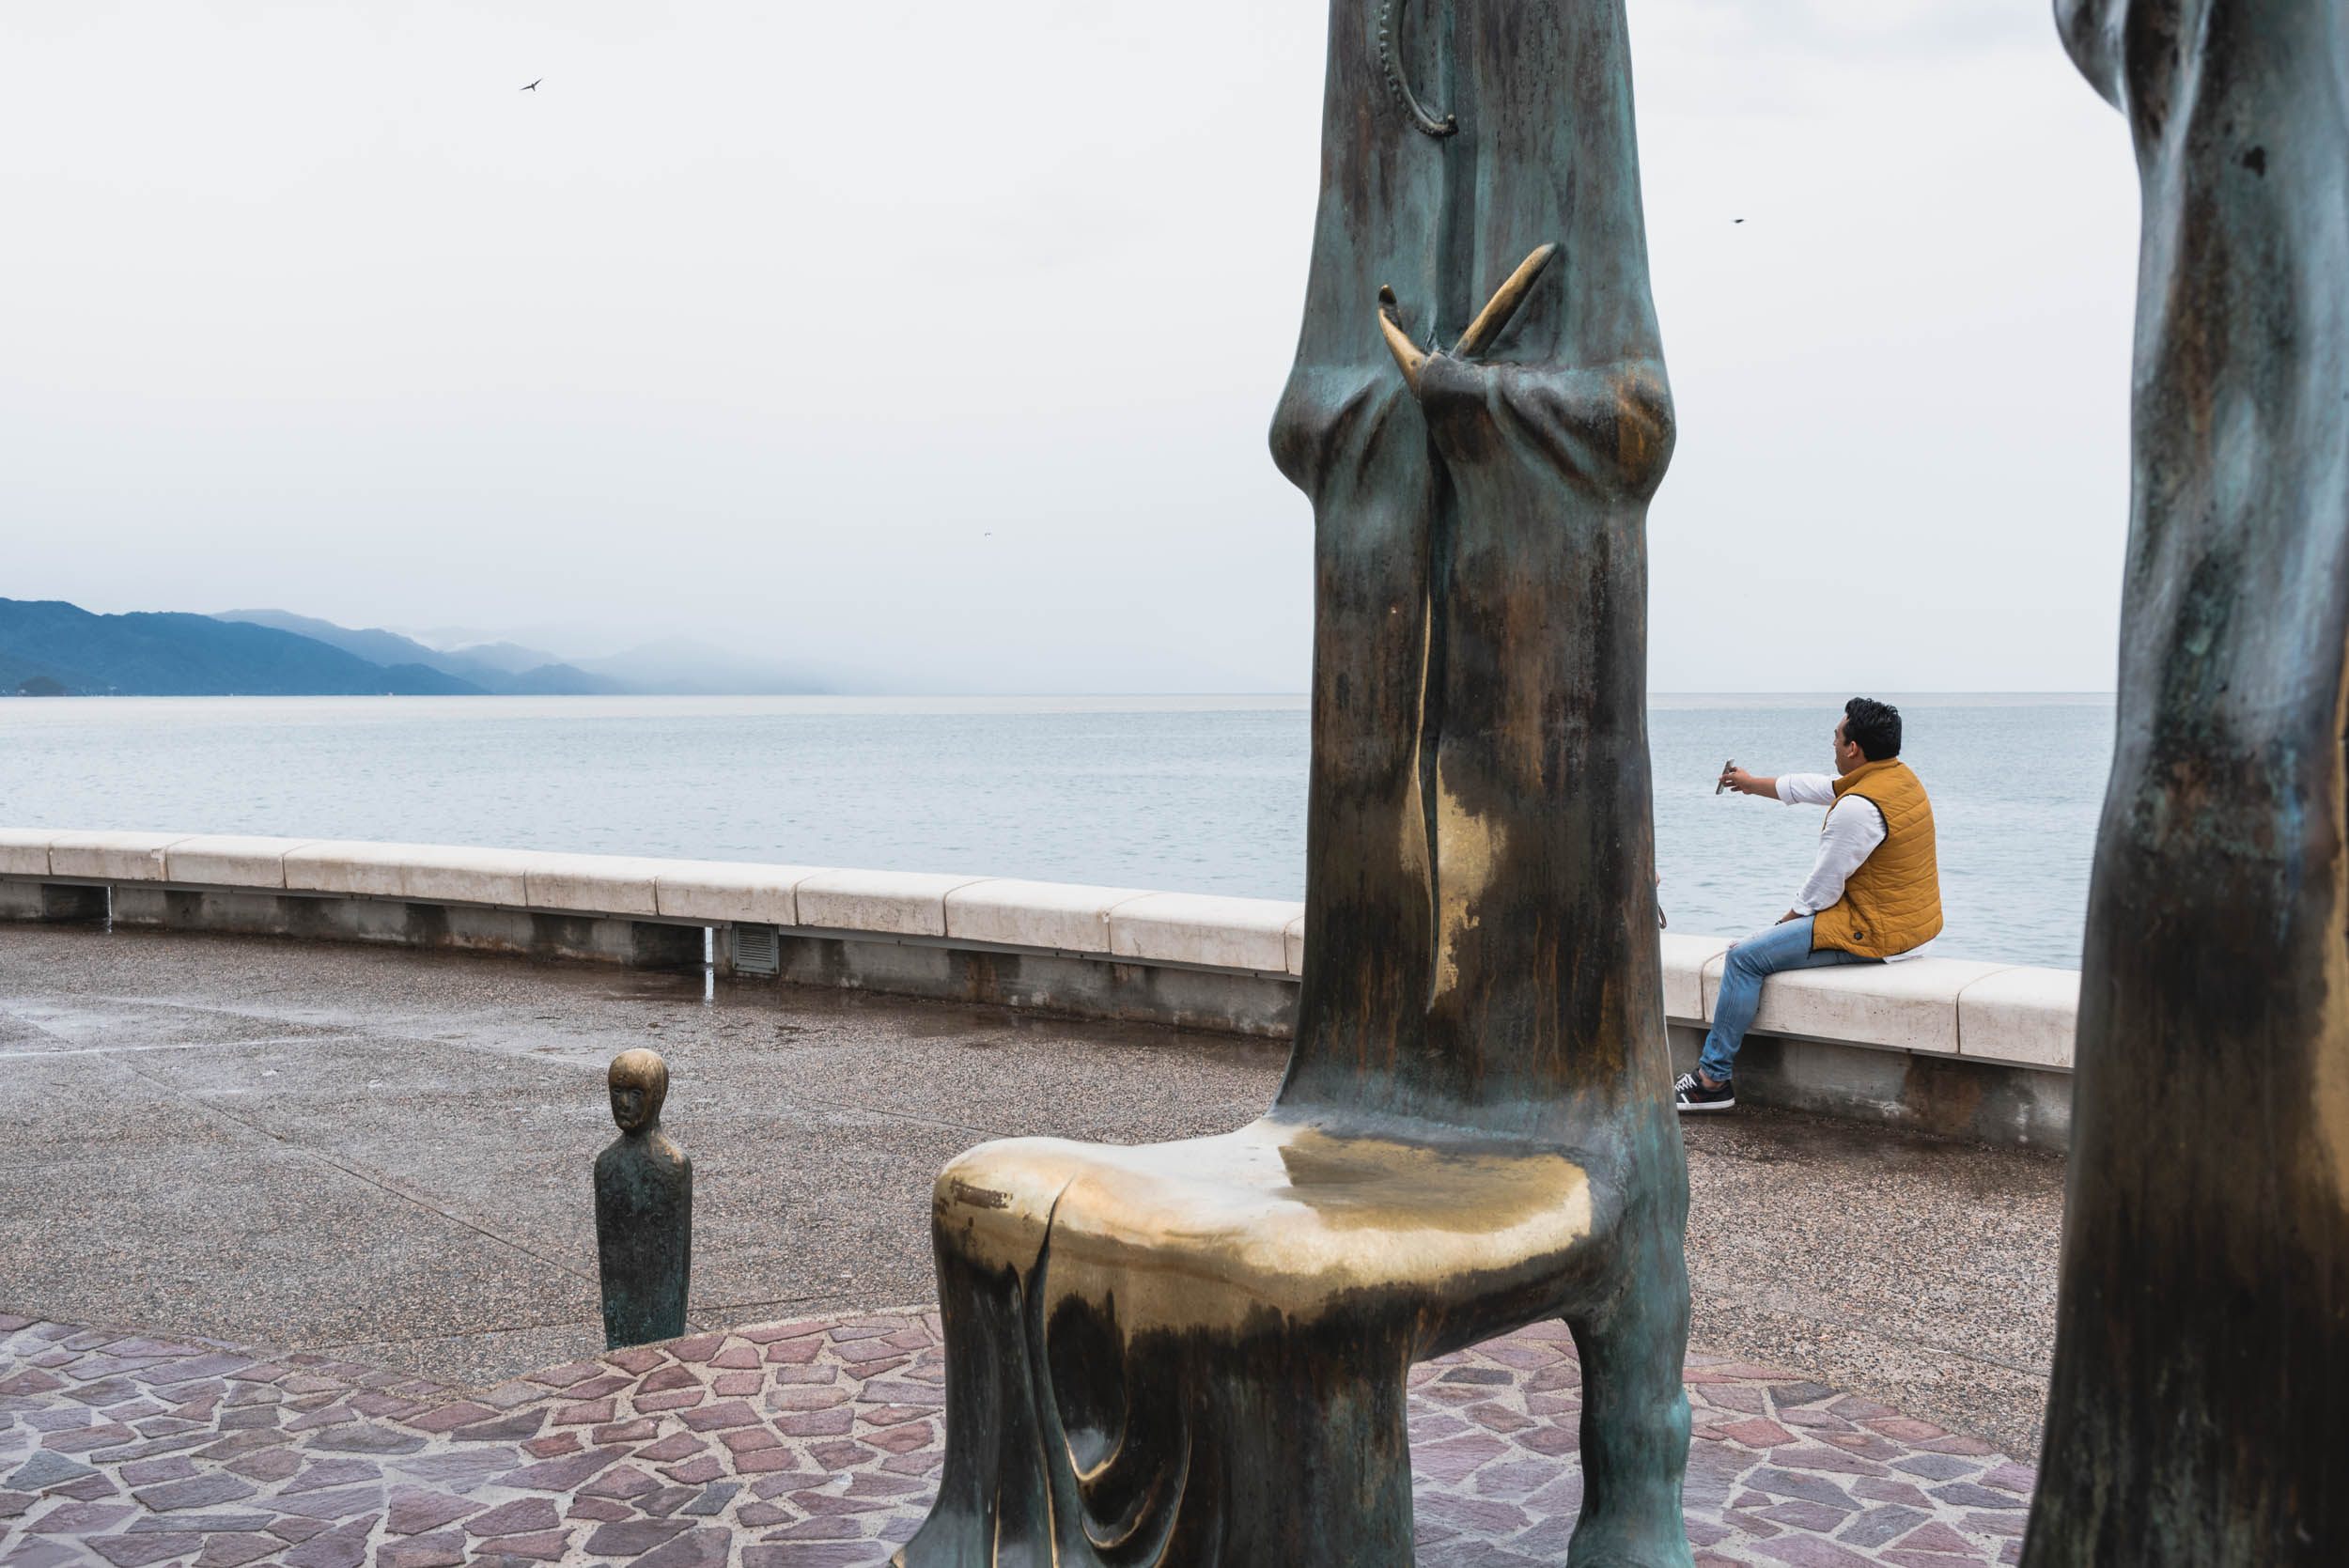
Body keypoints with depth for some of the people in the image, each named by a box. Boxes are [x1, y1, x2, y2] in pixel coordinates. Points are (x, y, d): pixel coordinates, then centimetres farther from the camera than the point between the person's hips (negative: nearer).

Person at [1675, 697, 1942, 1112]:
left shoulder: (1858, 806, -25)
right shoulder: (1900, 775, 6)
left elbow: (1822, 888, -18)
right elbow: (1820, 786, 22)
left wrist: (1787, 919, 1)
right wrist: (1754, 783, 33)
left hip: (1874, 931, -11)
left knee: (1745, 958, -8)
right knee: (1791, 930, 31)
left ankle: (1713, 1080, -3)